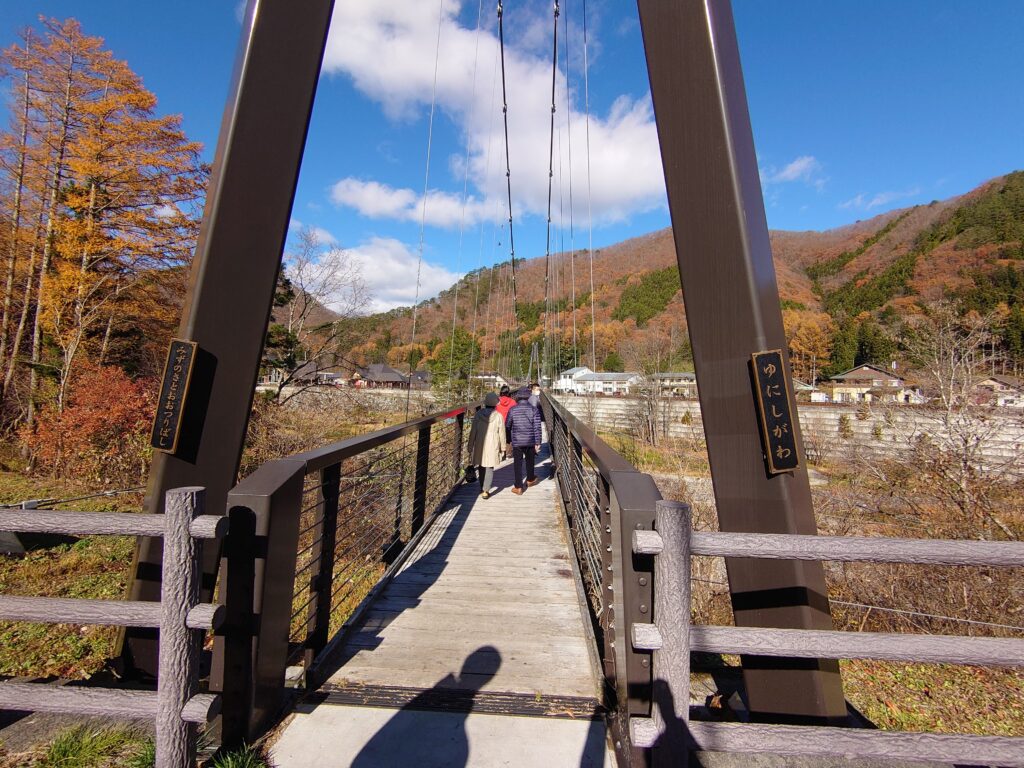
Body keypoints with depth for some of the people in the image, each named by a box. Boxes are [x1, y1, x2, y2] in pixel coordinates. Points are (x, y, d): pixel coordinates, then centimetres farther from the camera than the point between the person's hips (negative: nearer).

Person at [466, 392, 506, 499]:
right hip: (493, 446, -2)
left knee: (481, 467, 17)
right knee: (489, 468, 5)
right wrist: (503, 448, 10)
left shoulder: (478, 414, -5)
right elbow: (501, 434, -3)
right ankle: (485, 491, -3)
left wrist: (470, 447, 7)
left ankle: (482, 489, 28)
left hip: (480, 445, 2)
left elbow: (473, 431, -1)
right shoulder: (498, 416, -8)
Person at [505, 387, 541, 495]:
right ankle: (530, 480, 42)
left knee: (517, 464, 6)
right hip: (530, 441, 1)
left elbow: (507, 426, 0)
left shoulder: (512, 409, -6)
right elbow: (537, 427, -9)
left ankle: (518, 487, 7)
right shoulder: (534, 410, -7)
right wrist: (538, 443, -3)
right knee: (530, 461, 21)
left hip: (516, 441, -1)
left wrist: (508, 440, 11)